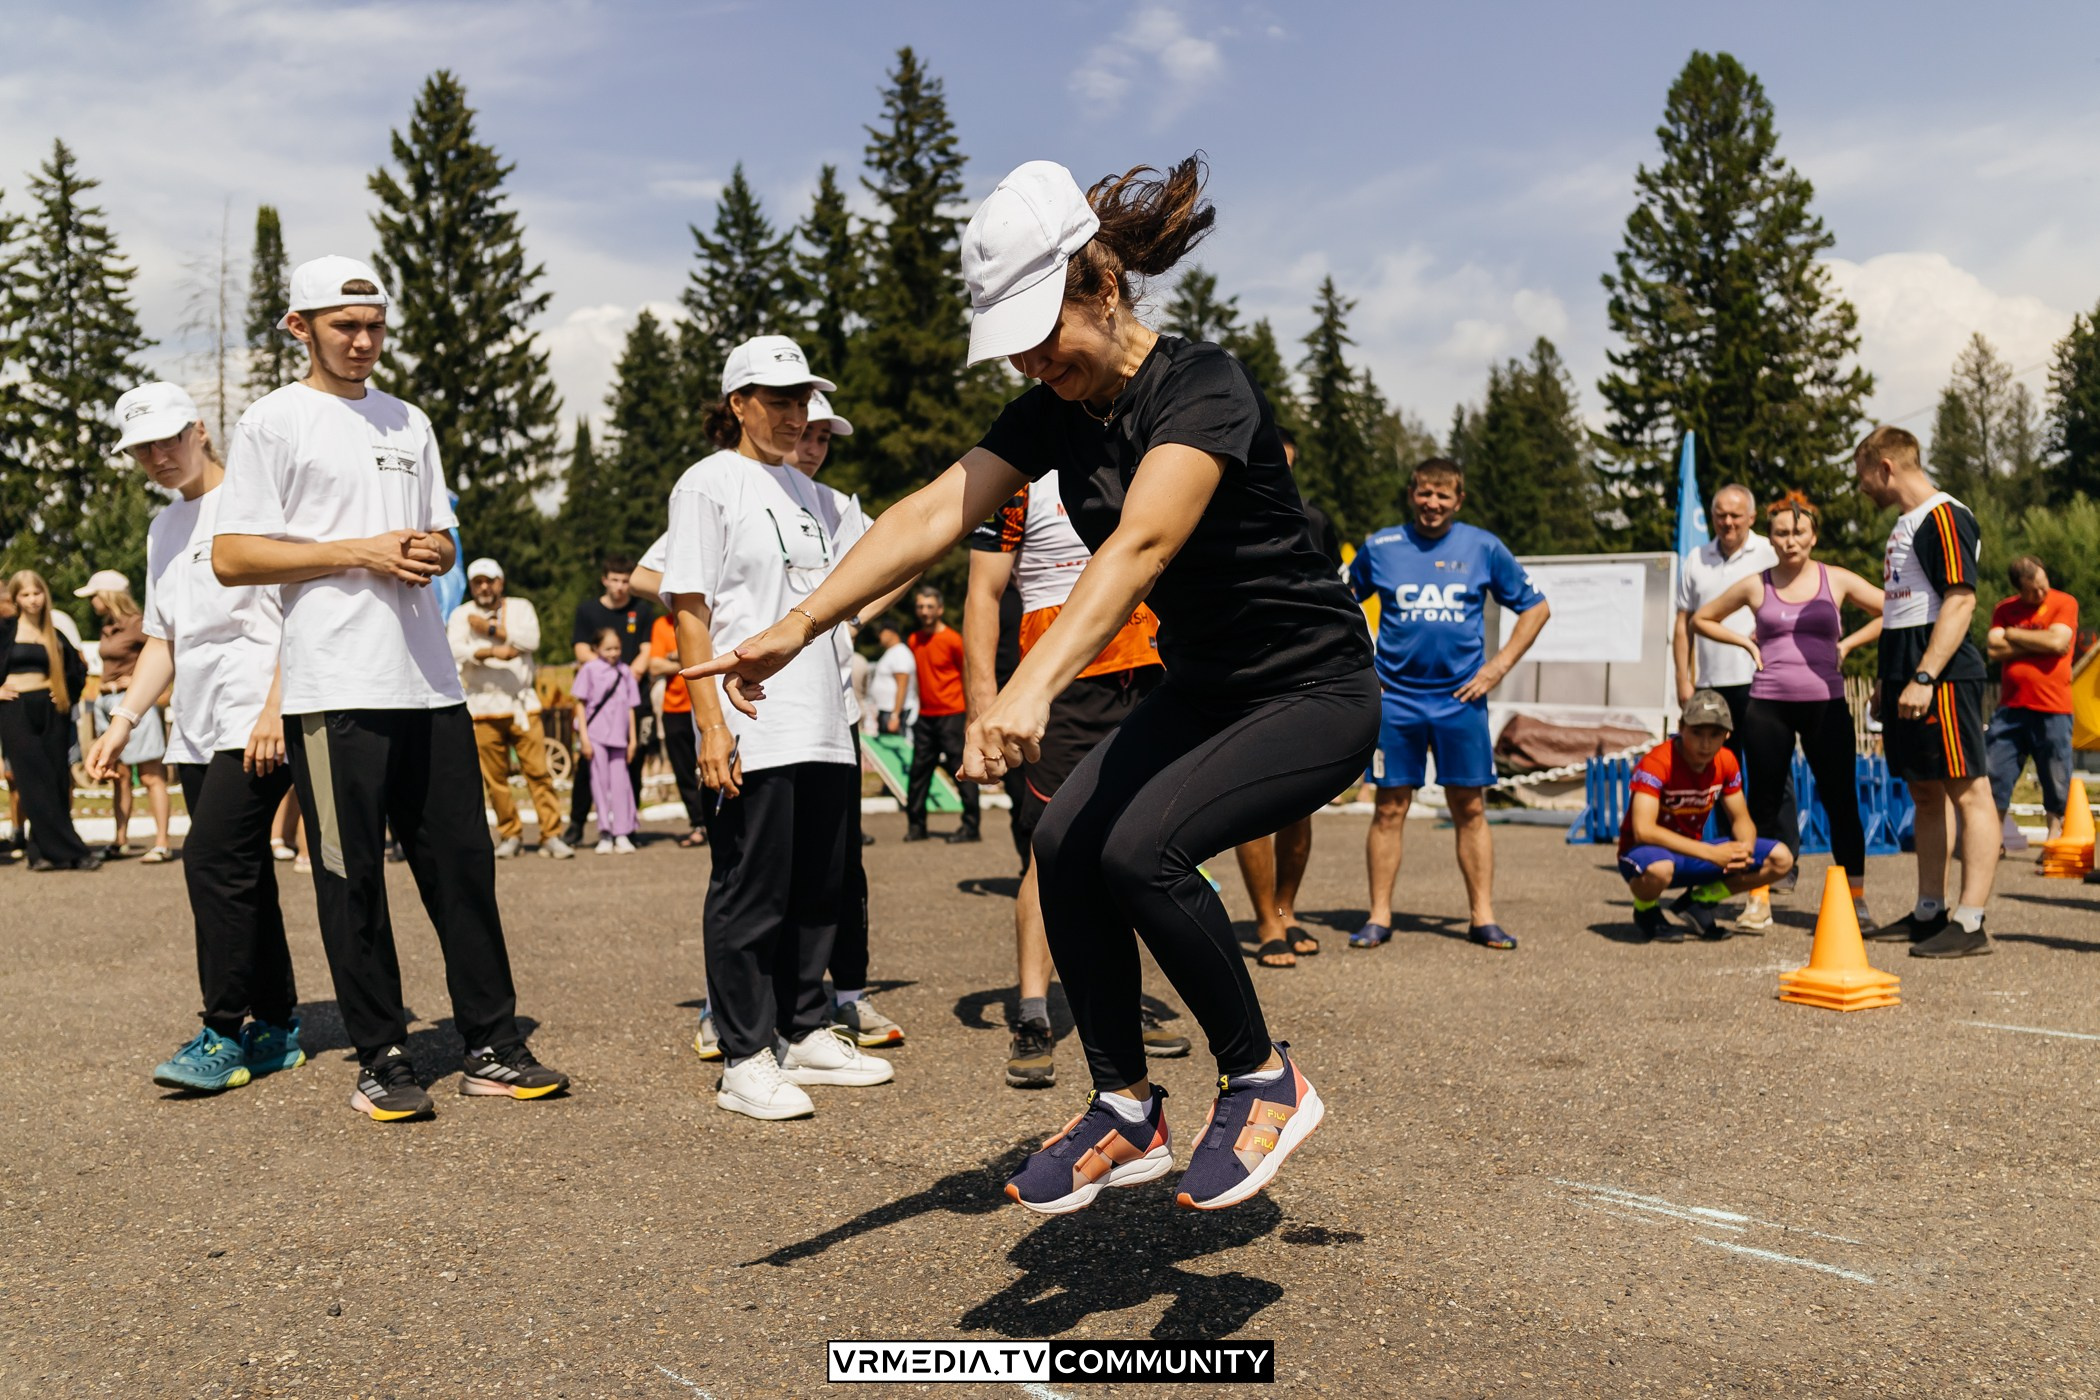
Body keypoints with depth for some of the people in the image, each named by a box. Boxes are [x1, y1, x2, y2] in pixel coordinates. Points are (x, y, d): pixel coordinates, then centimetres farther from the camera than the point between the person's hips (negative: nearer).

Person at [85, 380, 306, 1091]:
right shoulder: (164, 528, 21)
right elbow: (162, 639, 23)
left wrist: (274, 709, -18)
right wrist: (124, 720, 12)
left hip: (256, 722, -8)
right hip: (196, 732, 8)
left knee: (213, 860, -16)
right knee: (241, 874, 7)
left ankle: (224, 1033, -10)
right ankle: (277, 1027, 13)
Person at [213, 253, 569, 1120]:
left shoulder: (408, 424, 20)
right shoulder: (274, 422, 2)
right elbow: (232, 558, -5)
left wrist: (434, 549, -1)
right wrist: (360, 552, -11)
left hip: (429, 679, 5)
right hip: (336, 688, -5)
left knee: (463, 861, 5)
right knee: (352, 877, 0)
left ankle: (492, 1046, 12)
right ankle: (380, 1060, 9)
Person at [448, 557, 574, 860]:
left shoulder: (520, 607, 10)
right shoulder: (461, 615, 8)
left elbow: (531, 639, -8)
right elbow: (455, 651, -10)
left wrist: (491, 628, -8)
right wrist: (492, 651, -23)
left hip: (522, 705, 0)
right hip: (483, 708, 0)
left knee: (538, 771, -6)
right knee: (494, 778, 1)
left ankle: (551, 835, -4)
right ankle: (510, 835, 14)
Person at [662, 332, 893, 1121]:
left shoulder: (811, 494, 18)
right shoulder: (709, 485, -1)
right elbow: (689, 610, -8)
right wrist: (710, 723, -16)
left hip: (825, 728, 7)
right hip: (752, 733, -7)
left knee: (819, 890, 12)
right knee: (752, 894, -3)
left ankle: (805, 1035, 26)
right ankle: (744, 1061, 7)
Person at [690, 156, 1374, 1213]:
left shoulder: (1203, 387, -24)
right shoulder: (1056, 409, -1)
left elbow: (1141, 547, -41)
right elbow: (934, 511, -11)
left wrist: (1031, 689, -54)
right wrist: (800, 624, -23)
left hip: (1314, 692, -7)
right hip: (1199, 691, 7)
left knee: (1140, 845, -26)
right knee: (1066, 842, -11)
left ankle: (1264, 1082, -4)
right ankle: (1126, 1115, 5)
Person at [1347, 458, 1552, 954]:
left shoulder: (1483, 548, 3)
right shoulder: (1380, 547, 4)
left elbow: (1535, 606, 11)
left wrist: (1499, 665, 2)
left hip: (1461, 699, 0)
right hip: (1395, 699, 0)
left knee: (1470, 809, 4)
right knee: (1390, 808, 1)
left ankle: (1483, 916, 12)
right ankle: (1379, 916, 9)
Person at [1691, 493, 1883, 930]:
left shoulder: (1837, 581, 4)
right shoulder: (1755, 586, 5)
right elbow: (1701, 619, 16)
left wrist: (1847, 644, 2)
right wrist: (1747, 643, 5)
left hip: (1825, 704, 0)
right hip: (1767, 706, 0)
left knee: (1841, 801, 0)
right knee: (1764, 803, 3)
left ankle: (1856, 898, 8)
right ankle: (1758, 900, 10)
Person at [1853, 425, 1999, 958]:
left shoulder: (1945, 517, -11)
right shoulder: (1906, 524, 19)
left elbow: (1960, 600, -19)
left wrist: (1924, 678, -24)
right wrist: (1889, 680, 22)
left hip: (1943, 678, -10)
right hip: (1909, 679, 10)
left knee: (1968, 792, -8)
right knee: (1925, 795, 13)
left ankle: (1970, 923, -9)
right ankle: (1928, 913, 21)